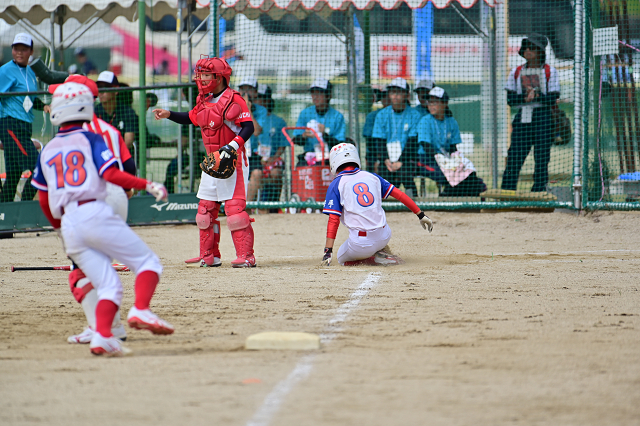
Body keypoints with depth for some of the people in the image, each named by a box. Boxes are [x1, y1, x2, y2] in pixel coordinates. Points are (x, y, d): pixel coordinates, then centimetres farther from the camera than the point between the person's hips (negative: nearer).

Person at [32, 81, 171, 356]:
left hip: (68, 223, 5)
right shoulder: (90, 139, 4)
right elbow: (111, 174, -11)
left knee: (108, 285, 7)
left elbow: (43, 198, 22)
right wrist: (148, 186, -11)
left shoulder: (47, 150, 19)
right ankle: (140, 310, -24)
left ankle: (102, 335, -15)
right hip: (95, 214, -5)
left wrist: (59, 228, 35)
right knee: (148, 263, 1)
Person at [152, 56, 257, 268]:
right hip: (211, 160, 9)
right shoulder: (204, 101, 12)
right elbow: (191, 118, 27)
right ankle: (209, 256, 17)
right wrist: (168, 114, 13)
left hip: (232, 160, -9)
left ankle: (245, 255, -11)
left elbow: (248, 127, -19)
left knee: (235, 208, -13)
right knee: (206, 208, 9)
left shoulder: (233, 100, -14)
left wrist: (232, 147, -30)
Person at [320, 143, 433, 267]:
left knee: (342, 258, 24)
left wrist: (328, 251, -9)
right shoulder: (371, 176, 11)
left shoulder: (336, 184, -1)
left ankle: (375, 258, -1)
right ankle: (379, 252, 16)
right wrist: (420, 214, 14)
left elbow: (333, 220, -8)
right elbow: (399, 194, 8)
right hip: (384, 238, 5)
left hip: (361, 245, -5)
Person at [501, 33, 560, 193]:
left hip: (542, 118, -2)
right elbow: (510, 99, 4)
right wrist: (526, 96, -12)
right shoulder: (516, 72, 13)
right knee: (514, 156, -4)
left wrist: (536, 95, -18)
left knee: (542, 156, -4)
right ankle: (506, 192, -4)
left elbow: (552, 99, -4)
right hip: (522, 118, 2)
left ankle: (539, 191, 1)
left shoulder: (549, 71, 4)